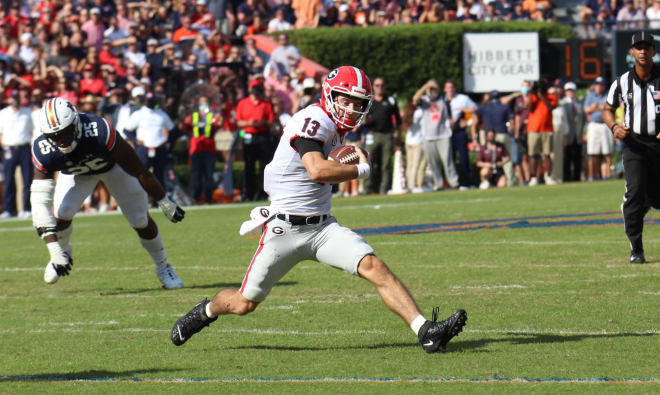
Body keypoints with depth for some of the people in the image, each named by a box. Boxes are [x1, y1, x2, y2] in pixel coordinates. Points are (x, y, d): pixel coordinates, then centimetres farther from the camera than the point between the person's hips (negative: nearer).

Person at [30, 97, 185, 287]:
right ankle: (64, 251, 14)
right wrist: (55, 250, -41)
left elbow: (138, 171, -33)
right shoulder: (43, 151, -35)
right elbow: (40, 200, -34)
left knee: (141, 220, -2)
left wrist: (166, 204, -22)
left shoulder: (99, 131, -44)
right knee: (61, 213, -19)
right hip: (76, 171, 2)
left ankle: (163, 267, 24)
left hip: (112, 164, -2)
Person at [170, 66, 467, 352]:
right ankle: (207, 310, 37)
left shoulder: (335, 130, 11)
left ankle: (426, 331, -22)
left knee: (373, 267, -16)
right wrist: (361, 169, -16)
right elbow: (317, 170, -31)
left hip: (322, 227, 7)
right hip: (284, 229, -7)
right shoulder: (313, 120, -17)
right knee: (244, 304, 5)